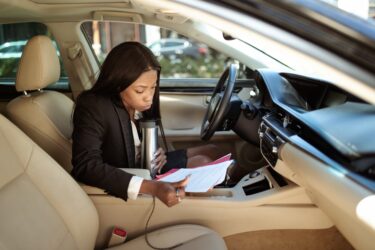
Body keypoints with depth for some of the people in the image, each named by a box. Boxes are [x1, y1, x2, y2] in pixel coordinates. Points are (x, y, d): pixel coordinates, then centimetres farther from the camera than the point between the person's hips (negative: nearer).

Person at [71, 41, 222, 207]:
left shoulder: (138, 102, -7)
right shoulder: (92, 107, -27)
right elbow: (86, 166, -39)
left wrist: (158, 154, -15)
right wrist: (152, 187, -47)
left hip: (147, 168, 8)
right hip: (122, 185, -7)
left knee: (210, 152, 7)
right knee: (201, 163, -12)